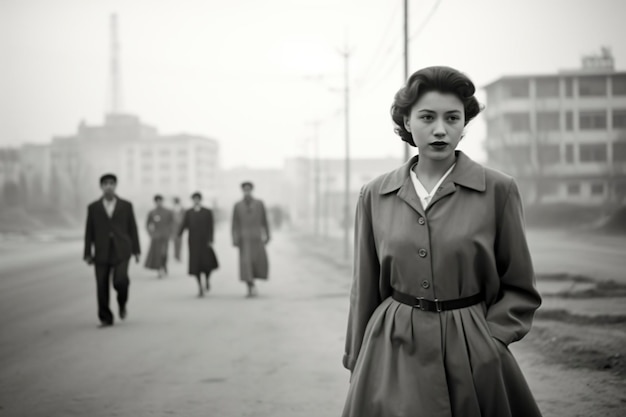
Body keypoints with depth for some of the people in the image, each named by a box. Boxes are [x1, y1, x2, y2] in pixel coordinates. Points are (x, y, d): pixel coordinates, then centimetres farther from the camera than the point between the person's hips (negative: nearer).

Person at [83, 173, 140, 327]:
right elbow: (89, 232, 5)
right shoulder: (93, 207, 5)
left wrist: (136, 251, 1)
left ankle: (122, 302, 12)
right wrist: (88, 254, 0)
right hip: (102, 253, 1)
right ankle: (105, 318, 10)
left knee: (120, 280, -20)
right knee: (102, 286, -3)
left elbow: (132, 229, 6)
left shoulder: (126, 206, 5)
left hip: (121, 251, -1)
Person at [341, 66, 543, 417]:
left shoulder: (498, 189, -3)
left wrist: (485, 341, -8)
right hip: (393, 356, 1)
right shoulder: (375, 195, 3)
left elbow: (520, 290, 4)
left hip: (474, 363, -1)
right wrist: (358, 367, 11)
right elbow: (365, 290, 9)